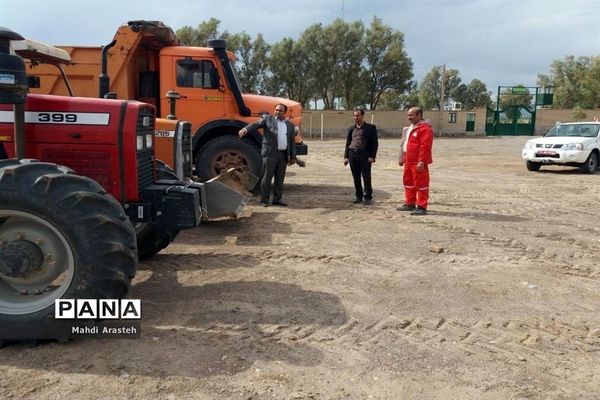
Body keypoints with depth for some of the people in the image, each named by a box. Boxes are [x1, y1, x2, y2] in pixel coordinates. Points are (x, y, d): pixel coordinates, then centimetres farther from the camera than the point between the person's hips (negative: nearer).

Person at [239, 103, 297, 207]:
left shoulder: (290, 124, 15)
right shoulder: (267, 118, 5)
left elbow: (292, 142, 15)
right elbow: (255, 124, -9)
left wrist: (293, 157, 9)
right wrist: (245, 129, -28)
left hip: (283, 155, 4)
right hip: (270, 153, -4)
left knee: (280, 179, 7)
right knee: (266, 178, -3)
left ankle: (277, 199, 16)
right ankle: (264, 200, 3)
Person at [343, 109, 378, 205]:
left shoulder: (371, 127, 3)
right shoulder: (351, 129, 15)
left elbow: (374, 143, 0)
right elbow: (348, 143, 18)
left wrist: (372, 156, -9)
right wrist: (346, 156, 10)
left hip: (364, 155, -4)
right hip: (353, 154, 4)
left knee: (366, 177, -2)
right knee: (356, 177, 7)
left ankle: (368, 197, 7)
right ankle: (358, 196, 16)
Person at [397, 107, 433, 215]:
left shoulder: (425, 128, -14)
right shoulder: (410, 128, 18)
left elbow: (425, 147, -21)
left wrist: (421, 161, -25)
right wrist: (402, 158, 22)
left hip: (418, 163, -10)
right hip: (409, 161, 10)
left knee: (421, 184, -4)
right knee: (408, 182, 17)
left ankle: (421, 207, 1)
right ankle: (410, 204, 28)